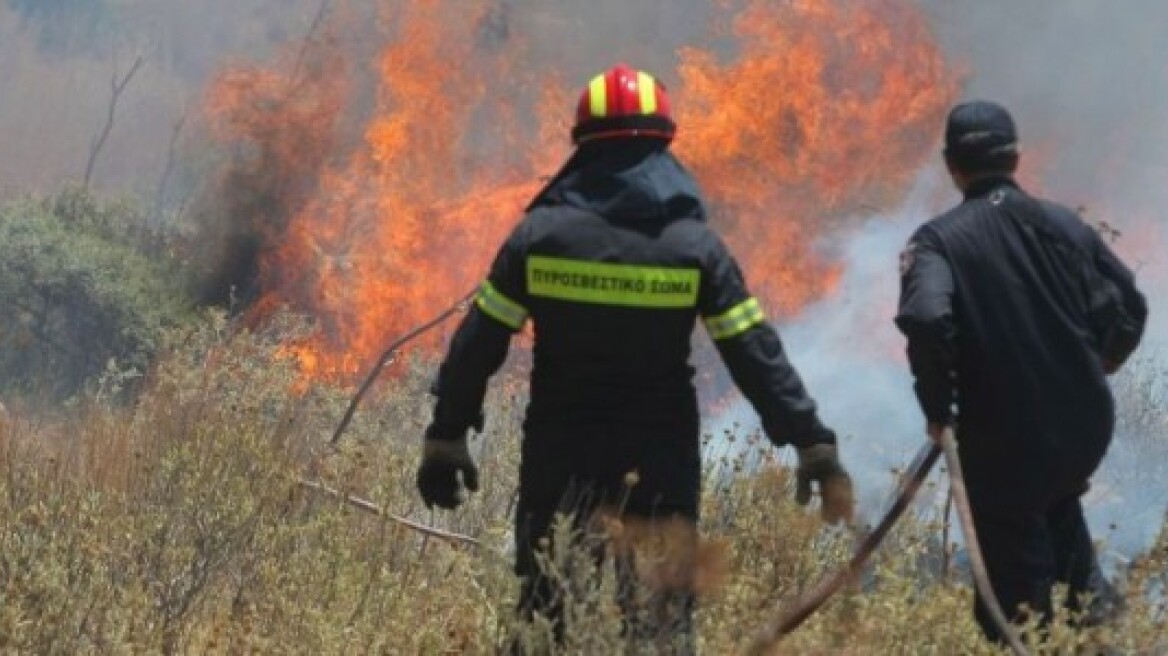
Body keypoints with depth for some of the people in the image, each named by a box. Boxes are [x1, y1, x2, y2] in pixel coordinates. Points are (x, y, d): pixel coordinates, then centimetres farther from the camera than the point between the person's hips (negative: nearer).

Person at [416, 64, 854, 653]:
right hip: (661, 466, 0)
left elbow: (478, 344, -1)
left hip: (560, 461, 1)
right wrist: (814, 445, -2)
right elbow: (755, 355, -6)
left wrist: (446, 437, 9)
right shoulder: (694, 246, -4)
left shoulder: (541, 234, -3)